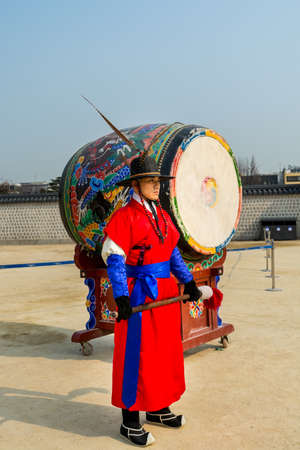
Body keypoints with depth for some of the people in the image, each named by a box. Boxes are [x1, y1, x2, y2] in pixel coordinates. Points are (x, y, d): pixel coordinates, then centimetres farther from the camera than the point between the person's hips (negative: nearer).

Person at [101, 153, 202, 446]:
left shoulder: (161, 215, 11)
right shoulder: (124, 216, -12)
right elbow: (114, 259, -16)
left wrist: (188, 281, 11)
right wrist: (121, 297, -24)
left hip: (165, 292, 8)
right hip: (139, 294, -8)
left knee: (165, 350, 15)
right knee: (136, 355, 0)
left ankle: (158, 409, 32)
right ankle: (130, 423, 13)